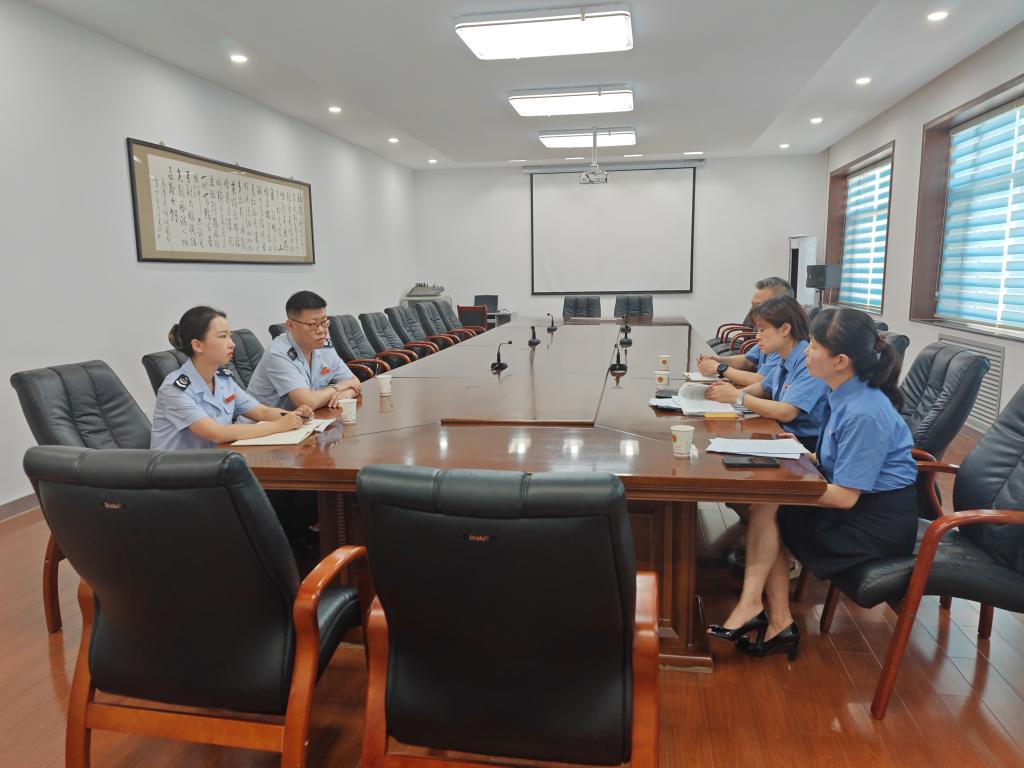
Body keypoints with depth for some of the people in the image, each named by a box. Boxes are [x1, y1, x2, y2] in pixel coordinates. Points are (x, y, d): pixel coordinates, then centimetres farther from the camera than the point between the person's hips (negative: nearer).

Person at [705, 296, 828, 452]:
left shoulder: (809, 362, -21)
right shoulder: (783, 360, 5)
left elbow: (785, 413, -27)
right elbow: (764, 387, 21)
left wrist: (738, 396, -17)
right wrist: (734, 391, 0)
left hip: (807, 443, -7)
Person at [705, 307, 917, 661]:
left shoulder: (865, 413, -25)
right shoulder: (845, 396, 4)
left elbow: (845, 496, -23)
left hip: (880, 523, -9)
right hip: (860, 503, 9)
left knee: (765, 509, -14)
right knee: (765, 509, -5)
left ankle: (751, 607, -1)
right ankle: (779, 623, -3)